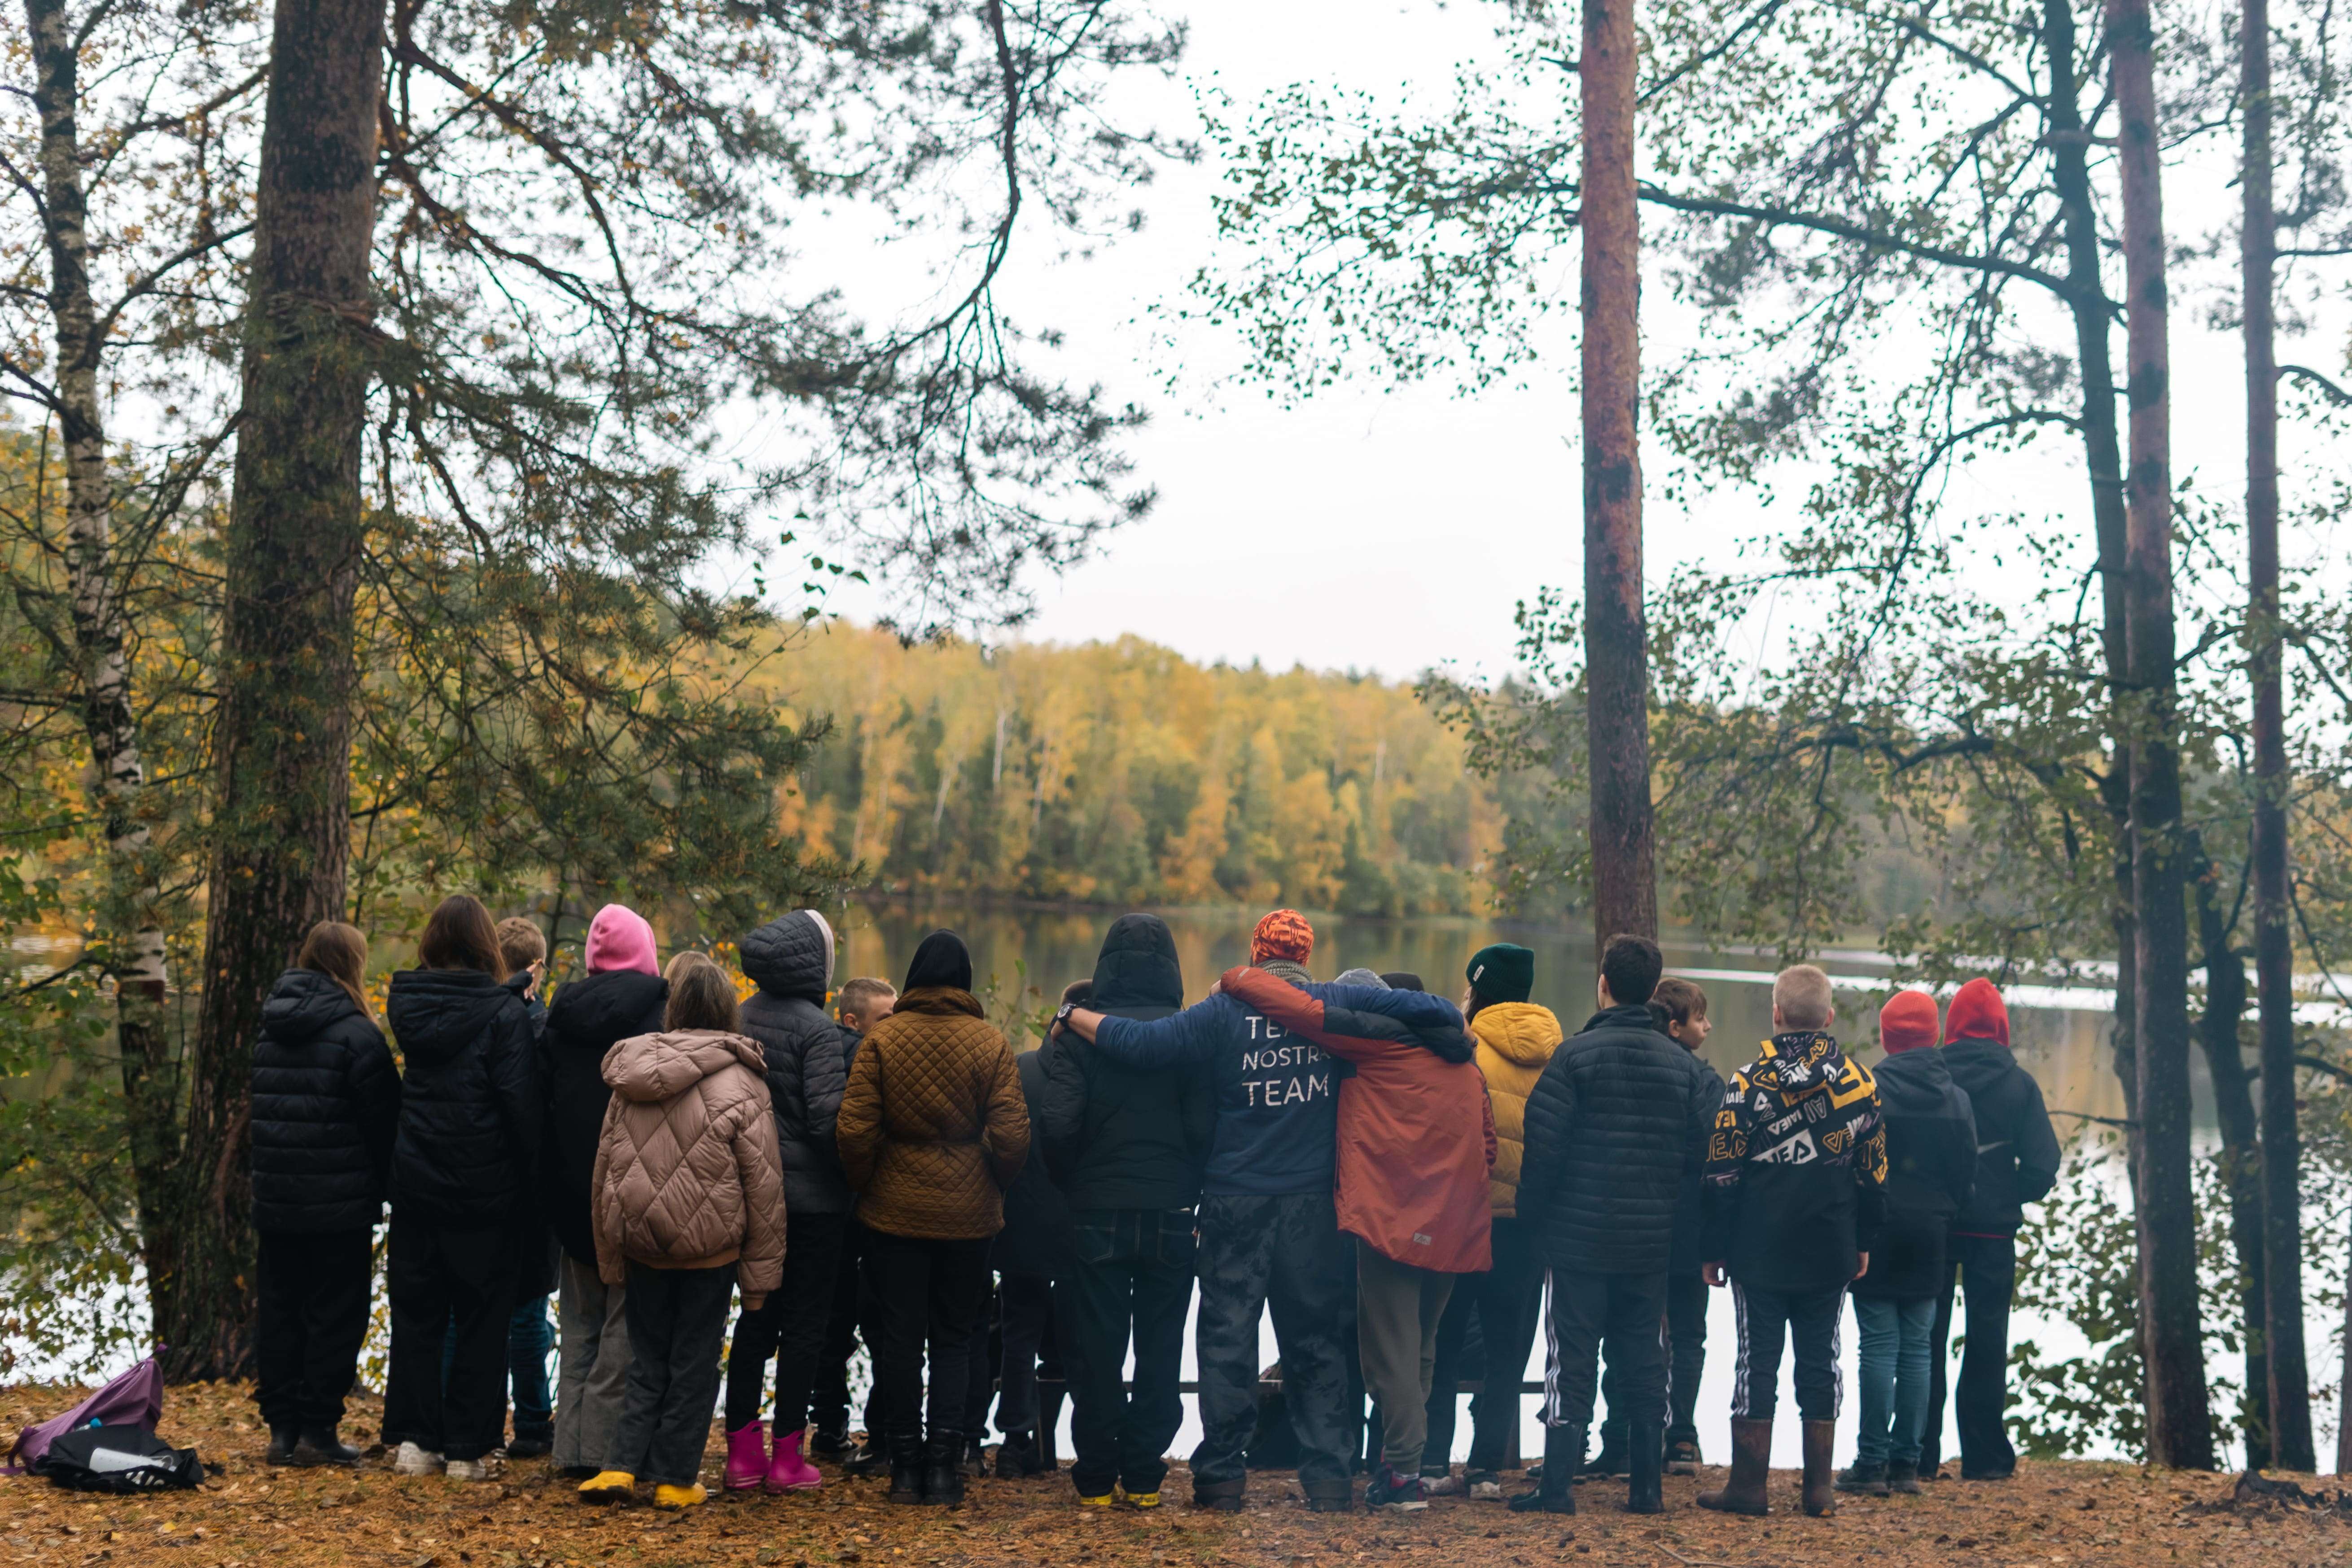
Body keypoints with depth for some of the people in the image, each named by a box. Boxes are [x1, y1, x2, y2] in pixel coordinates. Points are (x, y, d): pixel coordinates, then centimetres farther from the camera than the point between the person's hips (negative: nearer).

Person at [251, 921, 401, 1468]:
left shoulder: (269, 1031, 9)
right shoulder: (355, 1033, -12)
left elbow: (258, 1113, 14)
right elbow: (383, 1120, -11)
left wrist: (266, 1184, 18)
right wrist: (392, 1185, 1)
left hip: (275, 1200, 6)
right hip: (340, 1205, -6)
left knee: (279, 1311, 12)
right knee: (335, 1314, 2)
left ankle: (282, 1427, 15)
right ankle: (317, 1429, 3)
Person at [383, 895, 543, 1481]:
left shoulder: (408, 1004, 2)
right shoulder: (504, 1013, -12)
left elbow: (400, 1090, 9)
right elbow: (522, 1104, -13)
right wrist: (532, 1186, -6)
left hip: (415, 1184, 4)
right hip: (485, 1188, -4)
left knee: (415, 1312, 13)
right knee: (481, 1319, 6)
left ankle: (413, 1439, 16)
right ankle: (467, 1447, 9)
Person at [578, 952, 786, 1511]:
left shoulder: (632, 1079, 2)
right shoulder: (738, 1084, -11)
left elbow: (605, 1167, 9)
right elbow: (763, 1186, -10)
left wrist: (611, 1255, 17)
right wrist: (761, 1273, -2)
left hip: (641, 1244, 4)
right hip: (710, 1250, -3)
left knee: (647, 1361, 15)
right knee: (695, 1362, 8)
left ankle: (621, 1467, 6)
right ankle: (675, 1479, 12)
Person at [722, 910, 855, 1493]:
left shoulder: (741, 1018, 4)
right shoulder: (817, 1029, -15)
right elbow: (827, 1117, -19)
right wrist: (851, 1177, -5)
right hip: (811, 1197, -6)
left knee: (755, 1318, 14)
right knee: (803, 1321, 4)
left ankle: (742, 1451, 16)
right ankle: (787, 1457, 8)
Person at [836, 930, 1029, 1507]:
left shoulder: (882, 1039, -7)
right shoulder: (991, 1044, -5)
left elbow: (854, 1130, -9)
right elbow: (1012, 1136, -8)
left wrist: (866, 1186, 8)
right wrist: (990, 1188, 10)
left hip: (894, 1213, 0)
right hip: (967, 1215, 1)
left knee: (899, 1338, 8)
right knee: (953, 1338, 11)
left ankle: (905, 1465, 11)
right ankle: (944, 1463, 4)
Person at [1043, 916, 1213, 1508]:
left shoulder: (1079, 1034, -5)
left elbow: (1059, 1126, -13)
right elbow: (1204, 1128, -8)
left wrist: (1074, 1187, 4)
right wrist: (1189, 1190, 7)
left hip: (1098, 1215, -1)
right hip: (1171, 1217, 1)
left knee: (1097, 1349, 7)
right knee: (1160, 1349, 10)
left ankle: (1097, 1476, 13)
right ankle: (1144, 1475, 12)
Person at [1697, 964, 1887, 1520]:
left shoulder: (1747, 1083, -9)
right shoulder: (1861, 1083, 1)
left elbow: (1722, 1175, -7)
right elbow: (1873, 1172, 8)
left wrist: (1713, 1250, 1)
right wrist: (1864, 1243, 17)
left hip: (1760, 1251, -3)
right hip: (1831, 1254, 3)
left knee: (1758, 1359, 3)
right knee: (1820, 1360, 10)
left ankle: (1748, 1485, 5)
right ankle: (1819, 1488, 13)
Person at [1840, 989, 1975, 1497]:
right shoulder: (1956, 1098, 4)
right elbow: (1967, 1173, 8)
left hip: (1877, 1229, -4)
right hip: (1929, 1233, 4)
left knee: (1879, 1345, -2)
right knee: (1916, 1346, 8)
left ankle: (1872, 1464, -1)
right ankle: (1906, 1463, 10)